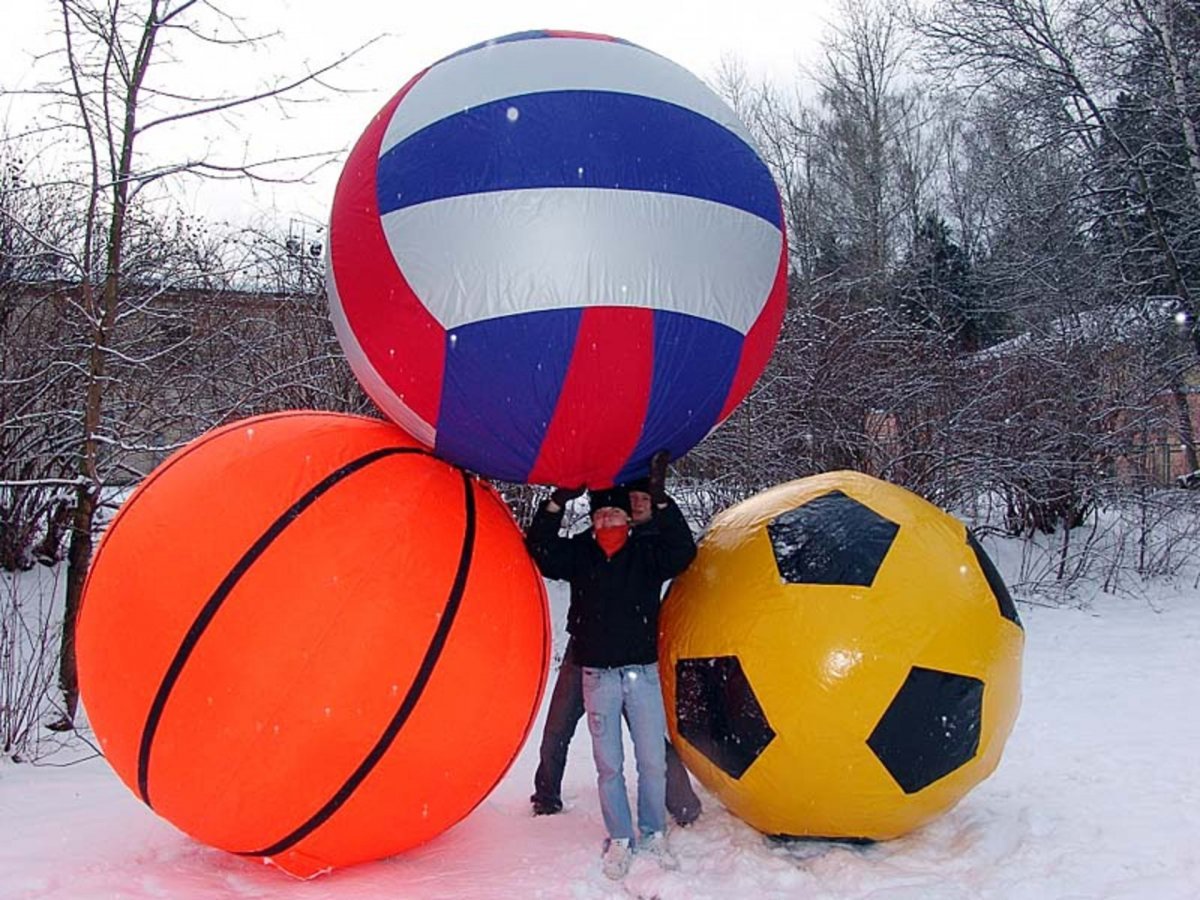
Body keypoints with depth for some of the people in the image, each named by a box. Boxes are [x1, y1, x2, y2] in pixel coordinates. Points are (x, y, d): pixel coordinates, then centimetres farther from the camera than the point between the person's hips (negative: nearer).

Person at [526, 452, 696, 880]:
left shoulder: (647, 552, -1)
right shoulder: (579, 554, 2)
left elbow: (683, 550, -16)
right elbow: (540, 548, -8)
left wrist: (660, 499, -24)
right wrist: (558, 500, -17)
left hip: (643, 673, 0)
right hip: (598, 676, 0)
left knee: (653, 761, 6)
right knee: (609, 765, 7)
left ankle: (653, 835, 25)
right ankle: (619, 840, 21)